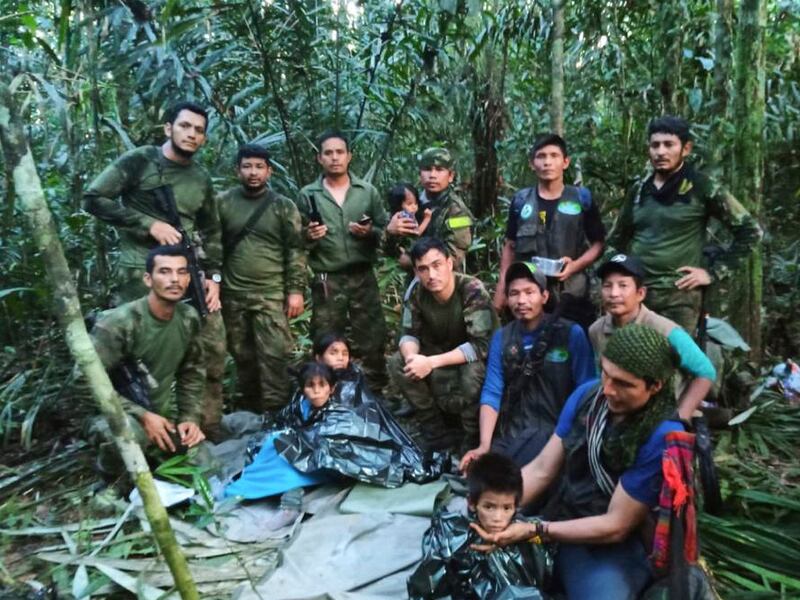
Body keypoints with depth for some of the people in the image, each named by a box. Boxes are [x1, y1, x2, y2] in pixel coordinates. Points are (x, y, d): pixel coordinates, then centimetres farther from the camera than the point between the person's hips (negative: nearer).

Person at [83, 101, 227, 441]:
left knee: (213, 349, 4)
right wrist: (149, 224, -13)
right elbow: (93, 199, -6)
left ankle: (209, 433, 18)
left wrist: (214, 276, 9)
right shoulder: (139, 161, 0)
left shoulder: (202, 180, 15)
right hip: (142, 273, -5)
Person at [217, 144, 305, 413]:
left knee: (273, 355, -6)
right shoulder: (223, 203, 5)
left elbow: (295, 251, -1)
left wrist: (295, 290, -7)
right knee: (242, 355, 12)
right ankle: (248, 409, 28)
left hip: (271, 294, -2)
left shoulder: (284, 206, 1)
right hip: (232, 295, 2)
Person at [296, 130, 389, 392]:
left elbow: (386, 233, 8)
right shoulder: (308, 195, 5)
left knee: (372, 342, 5)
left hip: (363, 278, 1)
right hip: (326, 282, 0)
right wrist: (309, 237, -15)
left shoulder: (368, 191, 7)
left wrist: (370, 232, -12)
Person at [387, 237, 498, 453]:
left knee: (472, 371, -38)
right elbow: (409, 334, -7)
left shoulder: (473, 290, -29)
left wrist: (431, 362, -38)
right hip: (442, 355, 5)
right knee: (397, 363, -16)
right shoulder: (417, 293, -14)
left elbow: (481, 346, -33)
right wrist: (412, 356, -32)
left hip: (479, 358, -5)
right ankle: (435, 431, -2)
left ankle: (472, 437, -9)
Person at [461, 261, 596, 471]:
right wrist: (484, 446, -12)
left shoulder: (571, 333, -3)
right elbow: (492, 392, 0)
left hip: (555, 429, -4)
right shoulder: (501, 337, 7)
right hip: (510, 431, 4)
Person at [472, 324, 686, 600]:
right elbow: (541, 469, -2)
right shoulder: (587, 394, -5)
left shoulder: (663, 436, -22)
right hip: (560, 524, 6)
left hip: (615, 547, -5)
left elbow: (616, 526, -18)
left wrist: (534, 531, -23)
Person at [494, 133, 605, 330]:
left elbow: (598, 243, 6)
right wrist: (501, 288, 6)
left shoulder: (582, 198, 3)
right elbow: (510, 246, 12)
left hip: (571, 296, -1)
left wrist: (576, 265, -13)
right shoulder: (520, 200, 7)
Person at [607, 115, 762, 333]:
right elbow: (618, 237, 25)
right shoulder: (639, 190, 11)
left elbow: (749, 231, -1)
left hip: (679, 294, -4)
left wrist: (713, 272, -5)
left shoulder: (702, 188, -2)